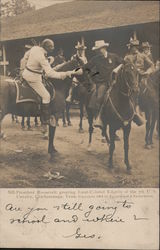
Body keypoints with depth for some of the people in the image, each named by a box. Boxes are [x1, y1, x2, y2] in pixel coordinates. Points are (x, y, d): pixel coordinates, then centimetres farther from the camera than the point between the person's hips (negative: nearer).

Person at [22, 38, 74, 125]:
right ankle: (45, 119, 5)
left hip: (26, 73, 9)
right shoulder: (42, 58, -29)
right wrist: (64, 74, -31)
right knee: (46, 96, -1)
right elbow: (50, 73, -31)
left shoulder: (34, 48, -5)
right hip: (33, 78, -9)